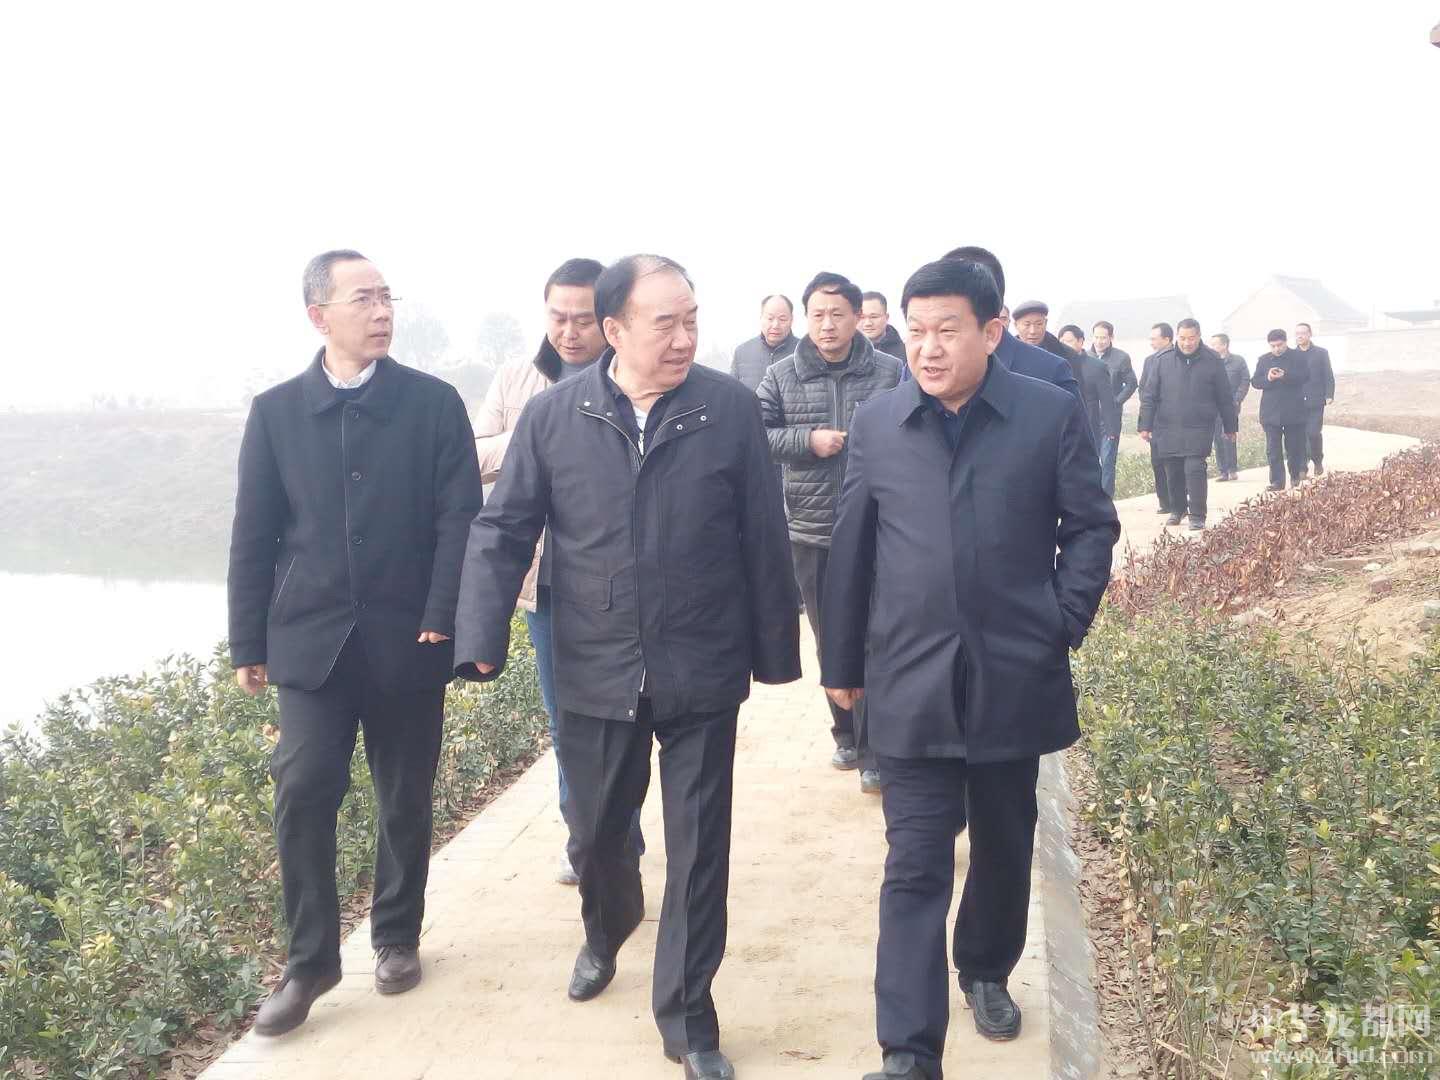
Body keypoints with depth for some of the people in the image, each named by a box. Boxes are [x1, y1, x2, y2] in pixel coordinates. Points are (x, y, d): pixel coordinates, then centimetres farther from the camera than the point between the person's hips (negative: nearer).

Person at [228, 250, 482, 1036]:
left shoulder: (434, 403, -1)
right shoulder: (276, 411, 3)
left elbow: (460, 519, -5)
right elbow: (254, 536, 5)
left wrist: (442, 618, -15)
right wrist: (248, 643, 4)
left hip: (407, 639, 0)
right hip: (311, 637, 1)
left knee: (405, 799, 10)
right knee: (302, 790, -8)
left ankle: (397, 936, 30)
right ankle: (311, 959, 8)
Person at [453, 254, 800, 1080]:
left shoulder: (731, 409, -7)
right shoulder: (553, 415, -4)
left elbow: (764, 539, -3)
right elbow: (503, 531, -1)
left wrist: (776, 651, 0)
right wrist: (483, 640, -11)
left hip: (702, 674, -2)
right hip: (595, 673, 2)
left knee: (699, 849, 5)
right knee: (596, 833, 20)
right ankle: (606, 935, 52)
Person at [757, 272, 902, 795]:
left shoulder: (891, 373, -2)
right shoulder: (782, 376, 2)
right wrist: (807, 440, -12)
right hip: (811, 531, 2)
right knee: (829, 640, 14)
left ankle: (872, 746, 9)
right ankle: (846, 733, 30)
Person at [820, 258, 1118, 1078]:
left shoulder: (1053, 414, -3)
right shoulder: (877, 424, 1)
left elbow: (1091, 526, 3)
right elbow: (852, 550, 6)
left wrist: (1067, 621, -8)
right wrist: (843, 661, 10)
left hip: (1015, 675, 0)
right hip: (911, 681, 0)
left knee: (1004, 846, 18)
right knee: (915, 867, -1)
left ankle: (987, 971, 43)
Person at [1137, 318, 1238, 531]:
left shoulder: (1212, 362, 0)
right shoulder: (1163, 361, 2)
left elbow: (1225, 399, 7)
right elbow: (1149, 396, 4)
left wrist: (1230, 427, 10)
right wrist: (1145, 425, 0)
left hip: (1199, 429, -2)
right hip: (1168, 430, 2)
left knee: (1195, 470, -12)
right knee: (1173, 473, 10)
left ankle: (1197, 516, -6)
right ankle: (1177, 509, 30)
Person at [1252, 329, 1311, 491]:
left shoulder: (1298, 356, 2)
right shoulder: (1263, 360, 10)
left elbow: (1305, 376, -10)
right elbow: (1254, 382, 5)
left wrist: (1285, 376, -24)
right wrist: (1268, 378, -16)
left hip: (1294, 411, -2)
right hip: (1271, 412, 2)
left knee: (1294, 447, 8)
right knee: (1273, 450, -3)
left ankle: (1296, 477, 25)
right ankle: (1277, 482, -2)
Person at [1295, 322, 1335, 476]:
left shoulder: (1321, 353, 5)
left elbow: (1329, 376, 2)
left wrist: (1329, 395, -10)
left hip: (1316, 402, -2)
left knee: (1313, 433, -9)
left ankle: (1318, 461, 14)